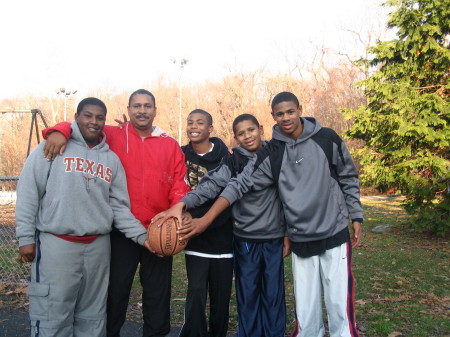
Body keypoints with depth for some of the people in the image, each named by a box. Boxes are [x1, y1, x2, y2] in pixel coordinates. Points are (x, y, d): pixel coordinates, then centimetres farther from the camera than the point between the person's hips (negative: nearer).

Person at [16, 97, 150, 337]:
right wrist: (26, 237, -7)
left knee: (93, 317, 13)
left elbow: (119, 206, 10)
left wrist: (142, 236, 0)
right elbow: (28, 192, -3)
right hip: (56, 244, -4)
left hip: (98, 246, 4)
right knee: (52, 317, 3)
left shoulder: (112, 159, 11)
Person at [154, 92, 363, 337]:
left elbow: (349, 179, 8)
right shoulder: (271, 154, 0)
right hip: (300, 243, 1)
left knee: (340, 307, -1)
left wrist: (356, 217, 5)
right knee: (306, 316, 5)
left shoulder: (327, 139, -1)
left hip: (334, 236, -1)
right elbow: (239, 185, -5)